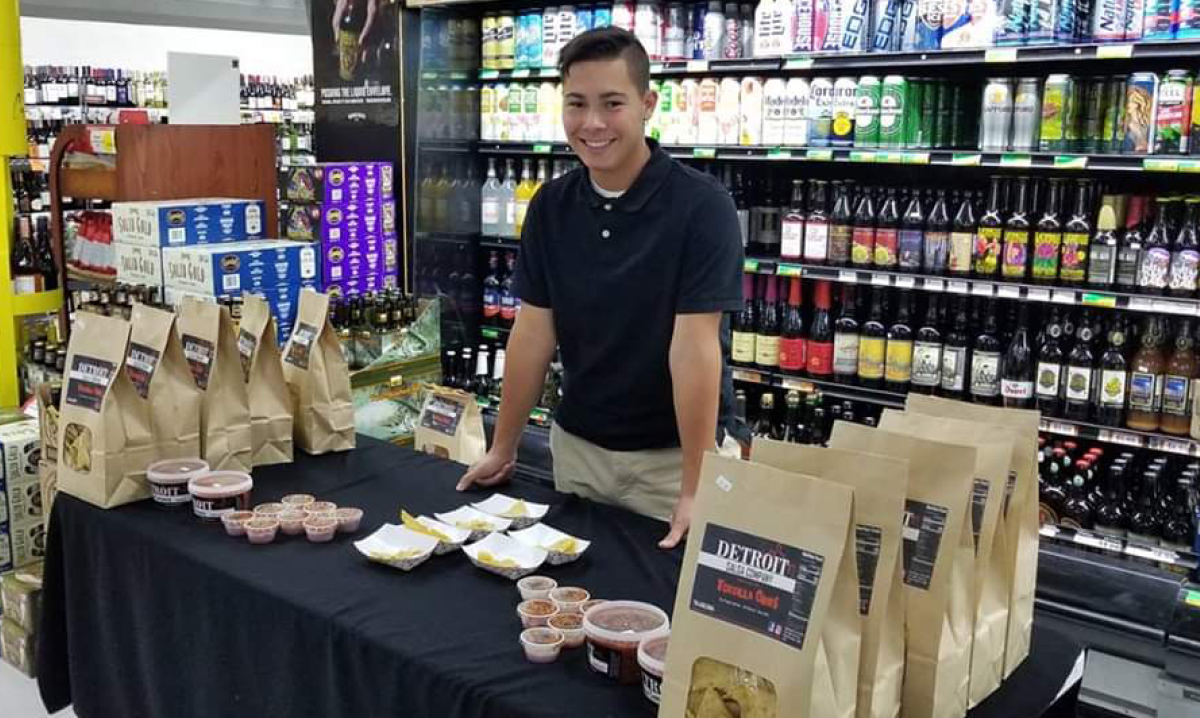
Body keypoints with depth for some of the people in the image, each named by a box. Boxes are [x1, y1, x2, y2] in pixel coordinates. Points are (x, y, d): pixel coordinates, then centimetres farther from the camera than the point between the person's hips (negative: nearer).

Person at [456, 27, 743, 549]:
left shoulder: (701, 205, -17)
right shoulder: (550, 206, -2)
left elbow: (694, 348, -22)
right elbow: (534, 332, 1)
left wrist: (695, 490, -23)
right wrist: (502, 449, 2)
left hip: (671, 453, -4)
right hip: (576, 444, 5)